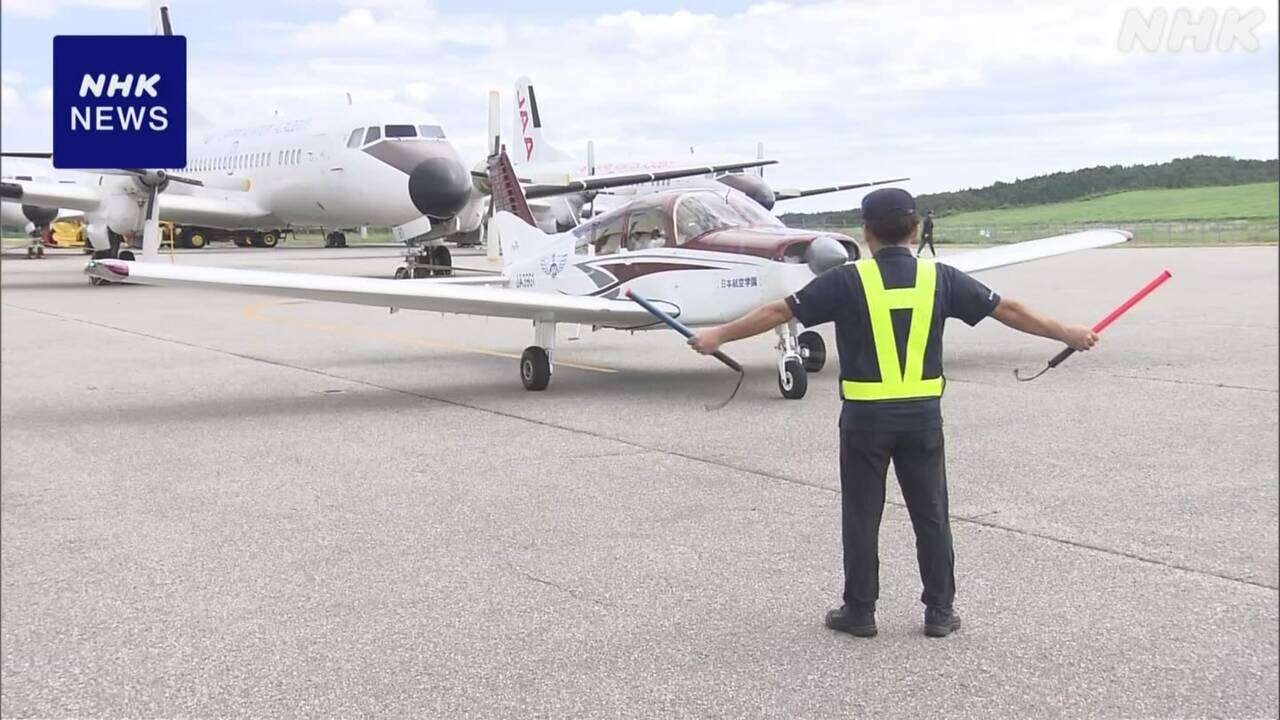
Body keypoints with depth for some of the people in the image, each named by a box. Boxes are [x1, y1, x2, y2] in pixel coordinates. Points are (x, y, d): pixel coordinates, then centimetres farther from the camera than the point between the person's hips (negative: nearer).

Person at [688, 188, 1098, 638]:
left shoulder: (848, 280, -8)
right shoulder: (939, 278, 0)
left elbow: (779, 312, -6)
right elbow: (1008, 310, 7)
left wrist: (718, 336, 4)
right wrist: (1067, 334, 19)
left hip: (866, 416, -2)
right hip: (923, 415, 2)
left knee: (861, 516, 8)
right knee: (931, 515, 12)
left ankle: (860, 611, 16)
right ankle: (940, 611, 19)